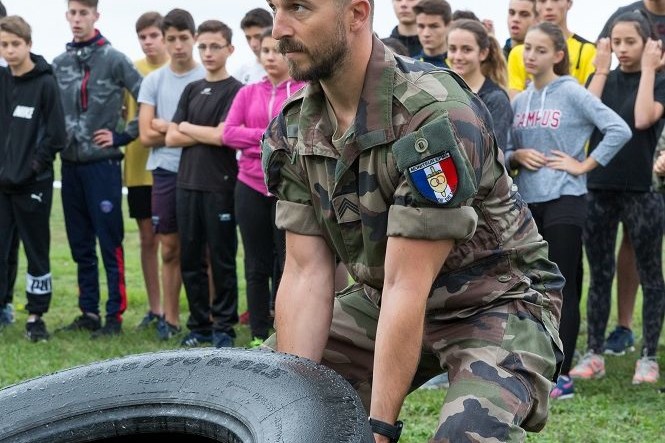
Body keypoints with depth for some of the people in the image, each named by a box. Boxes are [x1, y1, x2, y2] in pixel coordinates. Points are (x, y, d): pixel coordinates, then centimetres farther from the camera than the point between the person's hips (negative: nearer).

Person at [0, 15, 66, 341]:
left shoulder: (46, 83, -6)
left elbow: (56, 136, -8)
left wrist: (30, 168, -12)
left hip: (33, 185, -4)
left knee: (37, 252, 5)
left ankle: (35, 317, 14)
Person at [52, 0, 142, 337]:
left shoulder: (114, 60, -4)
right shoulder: (59, 64, 11)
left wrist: (123, 136, -7)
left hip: (103, 164, -5)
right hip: (70, 164, 5)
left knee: (109, 244, -3)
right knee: (80, 245, 11)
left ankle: (114, 315, 2)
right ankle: (88, 312, 18)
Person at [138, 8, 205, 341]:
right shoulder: (153, 81, 7)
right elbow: (146, 135, 1)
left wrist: (169, 128, -8)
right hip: (166, 172, 3)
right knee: (170, 249, 8)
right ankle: (170, 317, 15)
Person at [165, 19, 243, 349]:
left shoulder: (236, 91, -3)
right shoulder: (191, 90, 14)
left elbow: (223, 137, -14)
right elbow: (171, 138, 8)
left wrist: (187, 127, 1)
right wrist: (207, 134, -5)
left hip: (219, 186, -6)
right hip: (187, 184, 6)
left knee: (221, 260, 0)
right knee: (190, 259, 8)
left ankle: (223, 327, 7)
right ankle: (199, 324, 16)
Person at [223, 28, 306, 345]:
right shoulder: (248, 93, 11)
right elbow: (229, 133, -1)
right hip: (251, 188, 3)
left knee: (288, 266, 0)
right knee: (257, 267, 8)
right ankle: (259, 337, 16)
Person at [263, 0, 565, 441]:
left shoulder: (436, 115, -28)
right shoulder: (292, 129, -7)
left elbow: (408, 285, -29)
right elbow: (306, 273, -9)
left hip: (491, 301, -6)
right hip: (383, 300, 7)